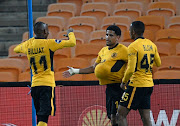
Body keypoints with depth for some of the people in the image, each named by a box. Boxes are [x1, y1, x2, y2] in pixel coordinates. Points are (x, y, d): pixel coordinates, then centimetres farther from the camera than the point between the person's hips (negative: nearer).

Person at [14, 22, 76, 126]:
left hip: (34, 84, 6)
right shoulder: (49, 43, -9)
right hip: (47, 83, -6)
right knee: (44, 115, -13)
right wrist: (70, 33, 11)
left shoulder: (28, 45, 6)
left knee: (40, 115, 16)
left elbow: (16, 49, 30)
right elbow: (72, 43, -11)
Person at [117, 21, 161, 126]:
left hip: (137, 85, -8)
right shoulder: (152, 45, 9)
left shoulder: (133, 47, -14)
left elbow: (131, 69, -19)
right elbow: (158, 64, 21)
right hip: (149, 85, 8)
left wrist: (124, 82, -5)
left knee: (121, 114, -3)